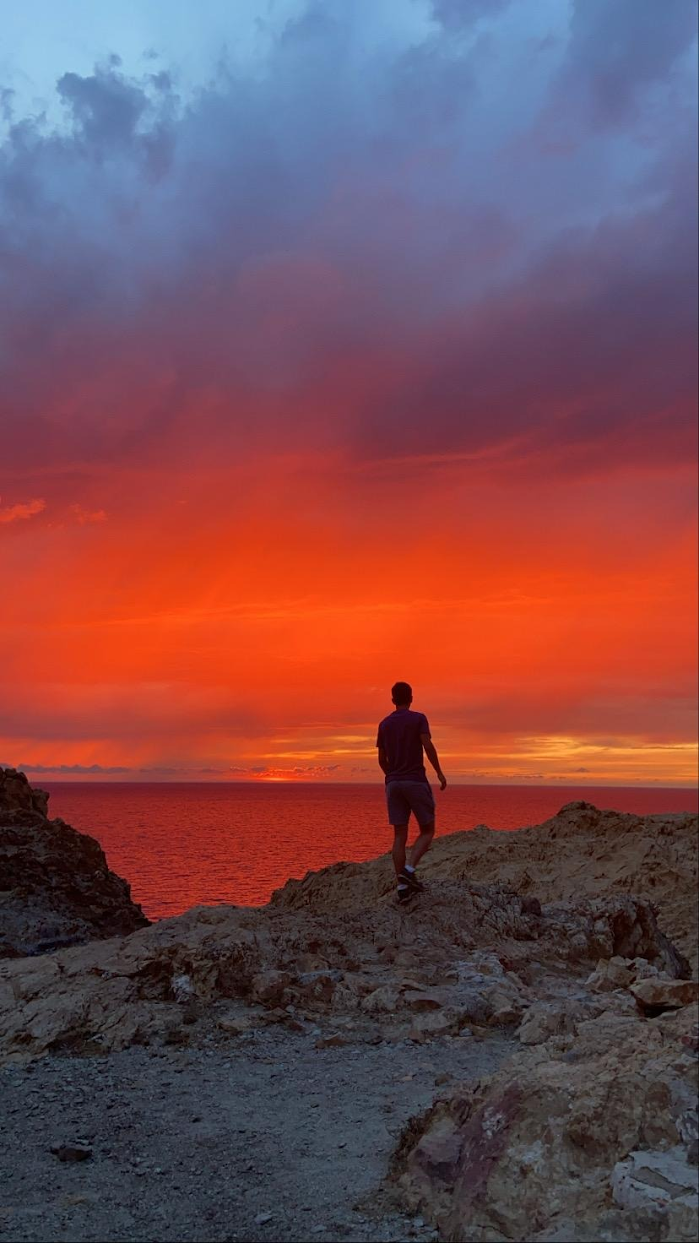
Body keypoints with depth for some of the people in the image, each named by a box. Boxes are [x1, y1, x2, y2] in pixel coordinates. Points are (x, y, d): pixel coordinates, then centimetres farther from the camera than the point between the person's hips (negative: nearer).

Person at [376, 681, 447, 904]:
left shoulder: (384, 724, 12)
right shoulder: (418, 719, -2)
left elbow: (381, 760, 15)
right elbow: (428, 746, -16)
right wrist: (439, 773, -6)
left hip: (393, 783, 4)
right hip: (416, 781, -4)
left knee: (400, 836, 5)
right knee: (427, 830, 6)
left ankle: (402, 886, 0)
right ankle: (409, 869, -15)